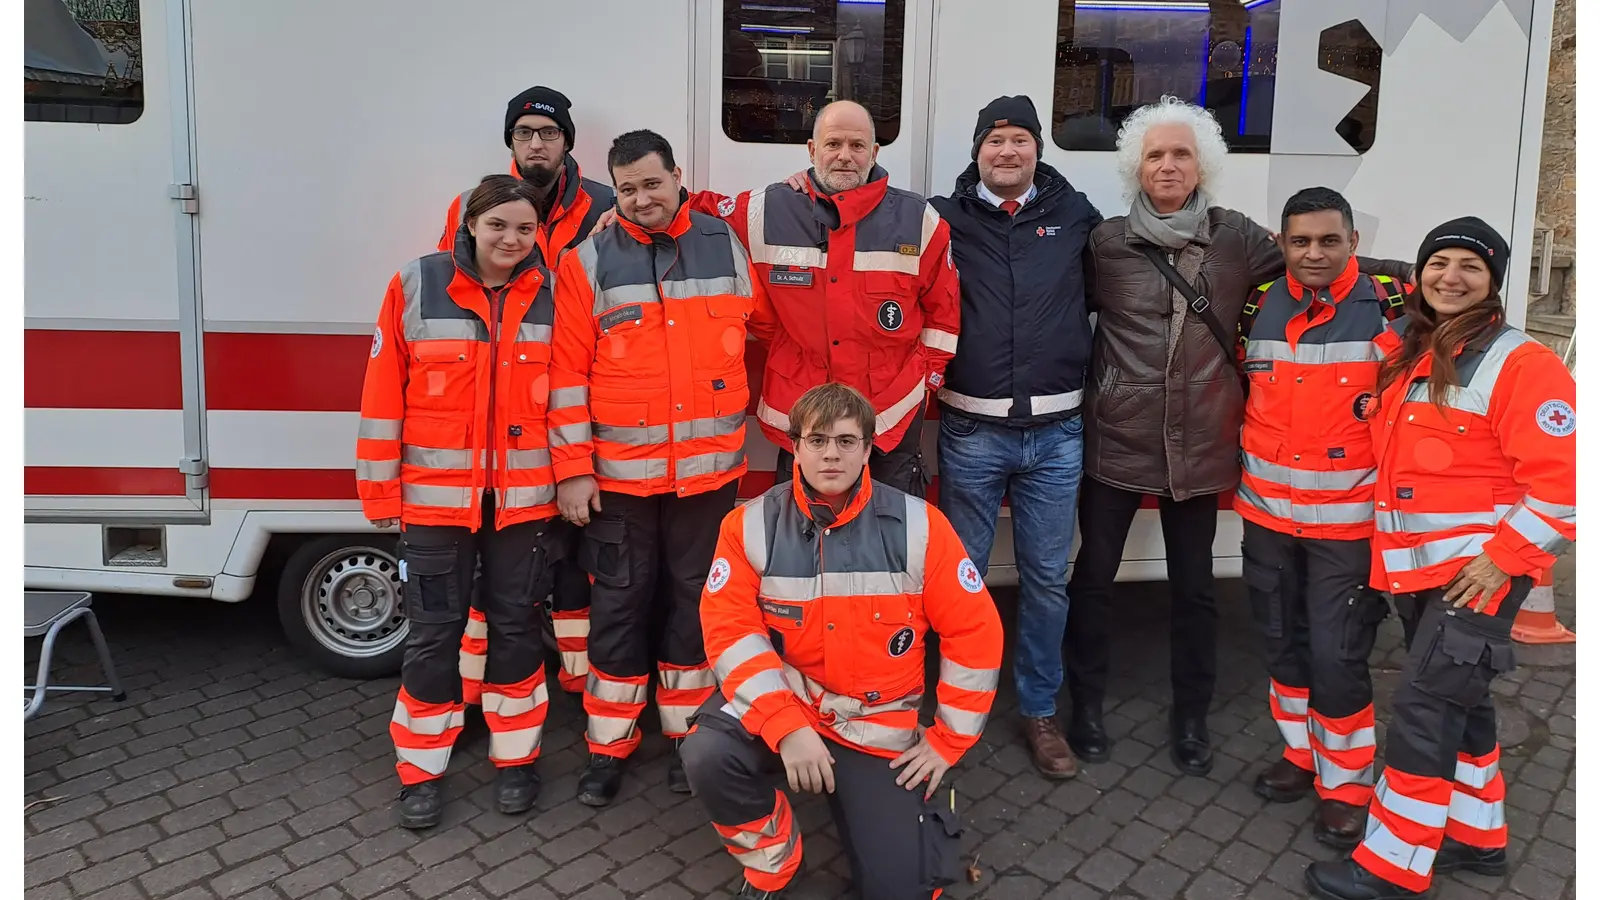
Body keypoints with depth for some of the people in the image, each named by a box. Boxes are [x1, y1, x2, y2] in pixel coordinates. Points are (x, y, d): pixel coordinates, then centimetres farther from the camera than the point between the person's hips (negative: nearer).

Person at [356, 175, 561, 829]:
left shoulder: (551, 295, 1)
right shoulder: (417, 286, -3)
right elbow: (383, 393, -2)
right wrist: (380, 490, -3)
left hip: (523, 497, 1)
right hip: (435, 495, -1)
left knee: (515, 624, 11)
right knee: (434, 630, 6)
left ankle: (515, 759, 27)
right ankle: (421, 772, 22)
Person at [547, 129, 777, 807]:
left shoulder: (725, 248, 4)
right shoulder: (589, 263, 0)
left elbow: (769, 323, 17)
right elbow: (567, 373, -4)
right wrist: (572, 470, -8)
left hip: (709, 468, 1)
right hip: (619, 472, -1)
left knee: (692, 599, 11)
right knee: (619, 605, 6)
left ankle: (689, 735, 25)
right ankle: (609, 746, 20)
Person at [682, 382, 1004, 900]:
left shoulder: (918, 526, -12)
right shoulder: (751, 526, -10)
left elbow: (975, 633, -7)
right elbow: (731, 630, -14)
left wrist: (948, 740, -5)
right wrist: (787, 727, -25)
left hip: (883, 725, 0)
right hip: (783, 702, 0)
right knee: (707, 755, -29)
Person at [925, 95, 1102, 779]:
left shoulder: (1074, 214, 7)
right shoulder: (946, 218, 4)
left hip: (1056, 432, 1)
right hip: (971, 430, -1)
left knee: (1047, 577, 10)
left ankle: (1040, 711, 26)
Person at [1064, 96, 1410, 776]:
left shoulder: (1235, 237, 2)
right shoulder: (1107, 241, -2)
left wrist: (1410, 272, 0)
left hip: (1200, 446, 1)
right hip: (1116, 440, -1)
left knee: (1194, 587, 11)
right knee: (1094, 573, 7)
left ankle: (1190, 716, 29)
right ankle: (1086, 703, 27)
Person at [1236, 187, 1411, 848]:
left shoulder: (1390, 308, -10)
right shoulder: (1258, 308, 2)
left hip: (1347, 519, -4)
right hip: (1267, 513, 4)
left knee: (1337, 655, -2)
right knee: (1284, 642, 16)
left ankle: (1345, 786, 18)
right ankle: (1301, 753, 36)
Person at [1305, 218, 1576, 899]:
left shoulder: (1519, 364, -12)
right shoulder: (1408, 357, 10)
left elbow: (1562, 479, -16)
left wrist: (1503, 557, -18)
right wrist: (1391, 552, 12)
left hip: (1482, 569, -8)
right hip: (1416, 566, 8)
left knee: (1424, 709, -7)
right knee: (1458, 701, 18)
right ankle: (1477, 836, 34)